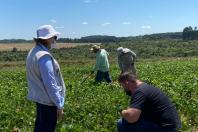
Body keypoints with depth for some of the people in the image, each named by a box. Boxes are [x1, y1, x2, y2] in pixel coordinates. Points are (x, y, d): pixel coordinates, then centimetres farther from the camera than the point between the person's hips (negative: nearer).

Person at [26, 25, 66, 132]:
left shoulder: (33, 52, 5)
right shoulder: (44, 56, -25)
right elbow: (50, 84, -25)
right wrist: (59, 105, -19)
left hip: (39, 97, 9)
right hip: (48, 100, -9)